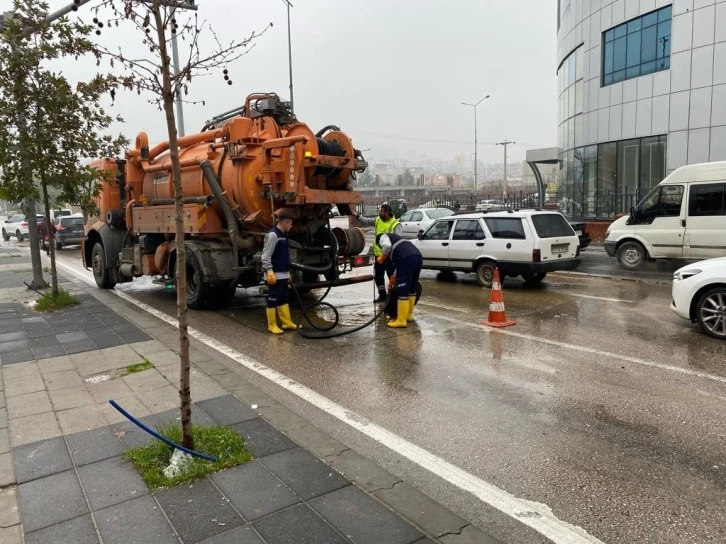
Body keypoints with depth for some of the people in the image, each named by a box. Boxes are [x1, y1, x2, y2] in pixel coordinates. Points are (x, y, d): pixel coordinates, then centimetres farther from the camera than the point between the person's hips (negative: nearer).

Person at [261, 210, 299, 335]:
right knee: (273, 300, -2)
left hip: (282, 274, 10)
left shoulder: (283, 235, 16)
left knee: (284, 299, 14)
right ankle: (272, 325, 6)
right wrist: (269, 271, -25)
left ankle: (287, 323, 21)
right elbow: (266, 256, -19)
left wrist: (287, 272, 23)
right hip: (274, 275, -10)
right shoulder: (272, 235, -15)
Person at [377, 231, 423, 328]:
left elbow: (387, 246, -9)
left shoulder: (383, 237, 17)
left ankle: (401, 320, 2)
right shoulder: (395, 238, 40)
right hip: (418, 256, 9)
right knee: (412, 289, 20)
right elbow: (397, 261, 41)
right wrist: (394, 277, 47)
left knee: (403, 290, -3)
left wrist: (382, 257, 8)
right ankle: (408, 315, 31)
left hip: (407, 258, -8)